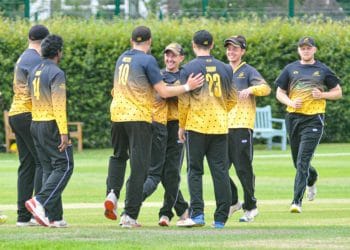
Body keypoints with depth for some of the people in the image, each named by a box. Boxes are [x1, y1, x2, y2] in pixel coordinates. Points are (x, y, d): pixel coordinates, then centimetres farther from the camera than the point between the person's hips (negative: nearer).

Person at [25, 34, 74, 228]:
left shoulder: (34, 72, 13)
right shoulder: (56, 73, -12)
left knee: (49, 169, 9)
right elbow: (59, 104, -19)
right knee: (64, 166, -4)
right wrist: (64, 132, -20)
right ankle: (40, 202, -21)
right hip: (52, 125, -8)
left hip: (36, 125, 8)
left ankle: (54, 217, 5)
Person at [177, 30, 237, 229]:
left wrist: (182, 126, 5)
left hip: (196, 125, -3)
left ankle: (197, 214, -8)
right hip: (220, 127, 3)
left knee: (195, 171, 3)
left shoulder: (189, 69, -5)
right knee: (220, 171, 5)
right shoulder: (225, 68, 7)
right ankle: (221, 218, 4)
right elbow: (232, 100, 12)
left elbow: (184, 102, -6)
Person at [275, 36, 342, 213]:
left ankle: (297, 201, -16)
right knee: (298, 162, 13)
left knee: (302, 162, -14)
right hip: (293, 117, 4)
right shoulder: (290, 69, 10)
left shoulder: (323, 70, 5)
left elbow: (338, 92, 10)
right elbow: (279, 92, 13)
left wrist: (322, 95, -9)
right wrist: (290, 102, -7)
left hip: (314, 119, -4)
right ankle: (312, 178, 47)